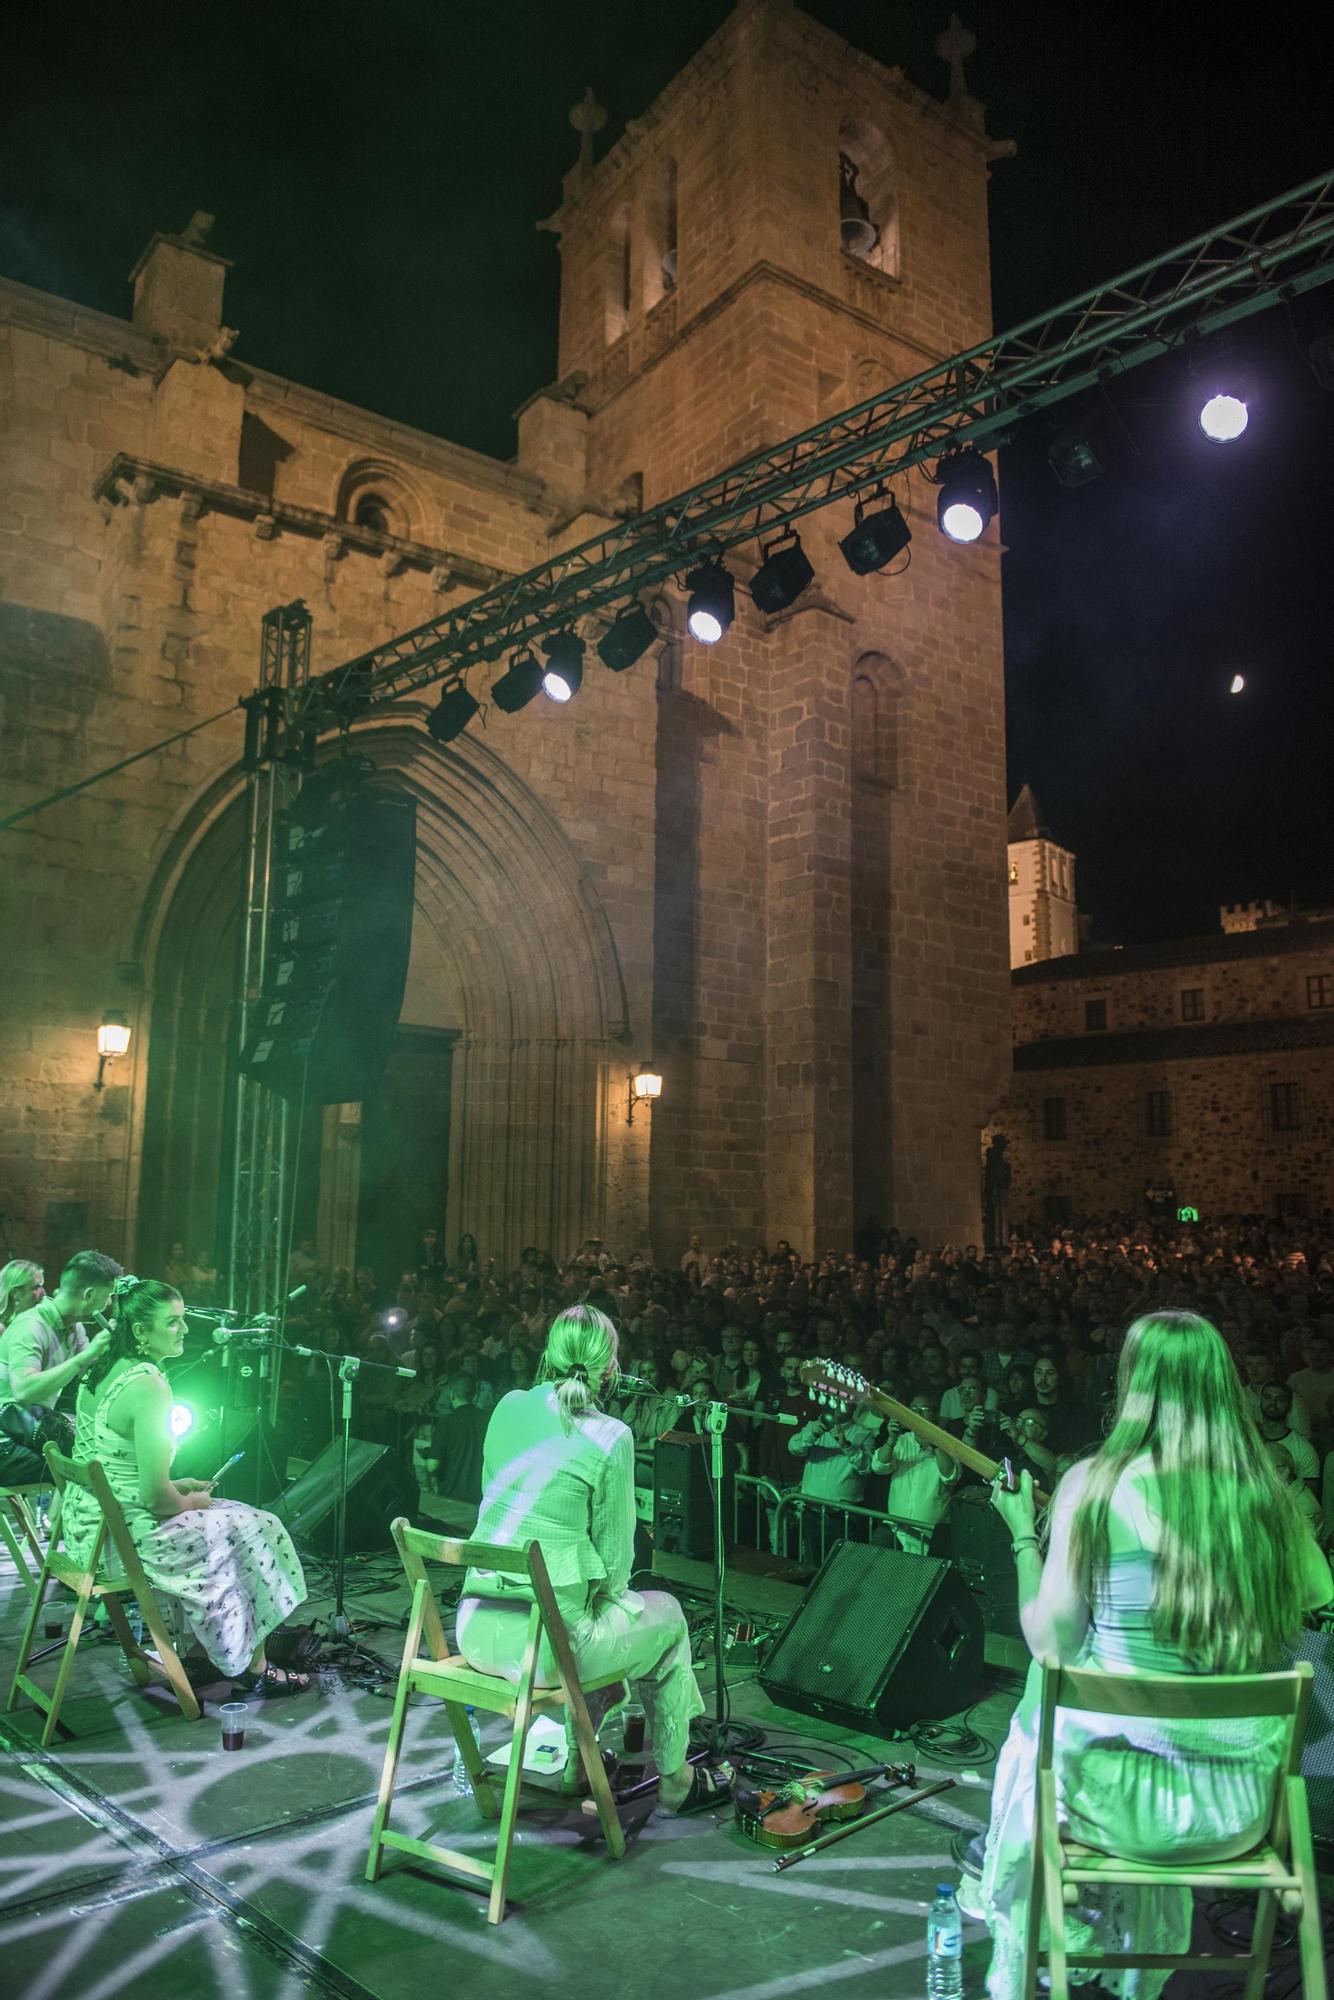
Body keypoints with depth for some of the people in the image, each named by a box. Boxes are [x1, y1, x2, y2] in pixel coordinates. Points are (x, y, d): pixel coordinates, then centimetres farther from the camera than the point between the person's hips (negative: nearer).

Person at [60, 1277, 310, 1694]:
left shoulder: (102, 1370, 5)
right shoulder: (148, 1385, -23)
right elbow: (155, 1497, -23)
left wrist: (177, 1487, 11)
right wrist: (192, 1502, -3)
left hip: (85, 1526, 9)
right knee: (256, 1531, 4)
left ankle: (198, 1643, 32)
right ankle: (251, 1671, 16)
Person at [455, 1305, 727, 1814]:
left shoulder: (509, 1407, 3)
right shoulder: (609, 1437, -12)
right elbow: (614, 1558, -7)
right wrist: (607, 1593, 16)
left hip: (476, 1630, 6)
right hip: (542, 1644, -6)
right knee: (666, 1617, 21)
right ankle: (675, 1783, 33)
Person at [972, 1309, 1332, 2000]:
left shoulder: (1094, 1483, -16)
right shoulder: (1263, 1488, -5)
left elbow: (1051, 1644, -11)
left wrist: (1023, 1534, 2)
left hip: (1130, 1798, -3)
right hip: (1245, 1805, 4)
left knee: (1032, 1743, 30)